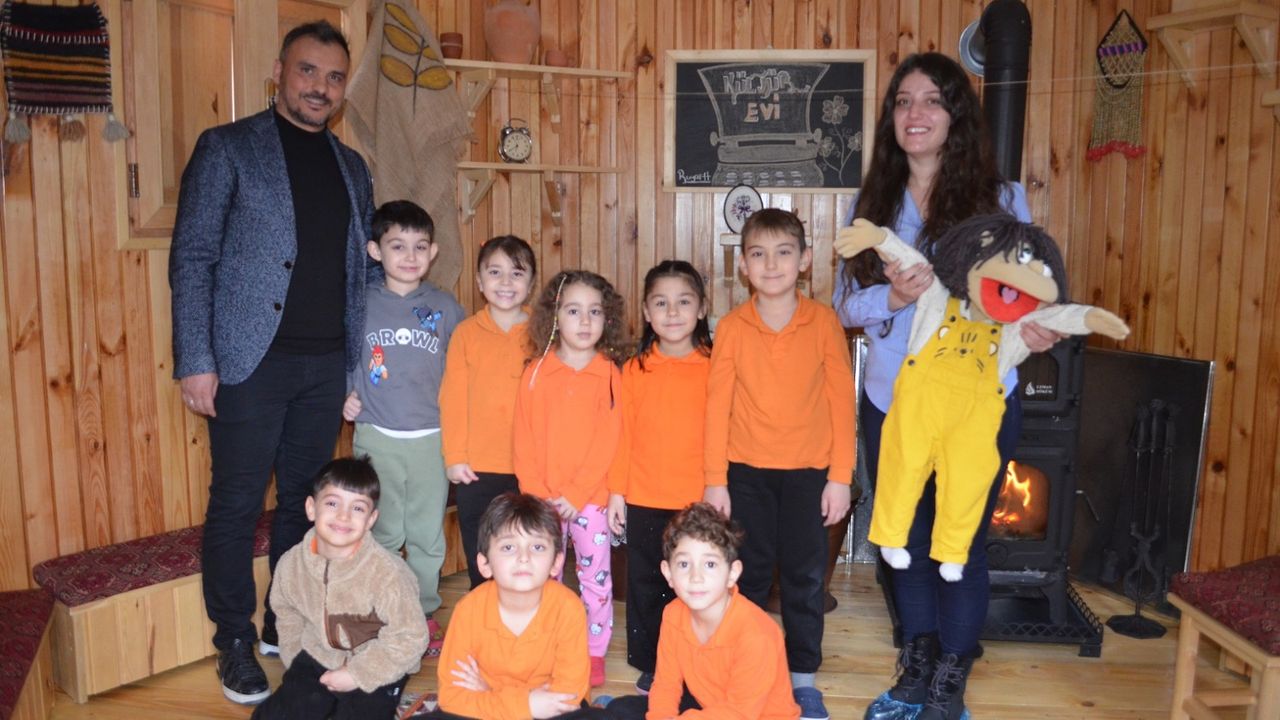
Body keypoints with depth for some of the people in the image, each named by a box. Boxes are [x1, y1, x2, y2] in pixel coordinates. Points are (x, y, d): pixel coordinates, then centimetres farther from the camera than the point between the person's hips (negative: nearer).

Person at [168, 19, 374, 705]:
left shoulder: (352, 167, 13)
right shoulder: (226, 148, -1)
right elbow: (191, 258, -5)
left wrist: (358, 365, 10)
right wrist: (196, 361, -12)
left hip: (326, 365, 5)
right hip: (250, 361, -4)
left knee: (304, 500, 13)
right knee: (237, 505, 4)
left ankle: (289, 624, 28)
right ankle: (235, 642, 20)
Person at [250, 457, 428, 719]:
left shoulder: (386, 572, -26)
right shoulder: (291, 563, -10)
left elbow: (410, 638, -20)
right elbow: (287, 615, 10)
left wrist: (358, 675, -17)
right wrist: (296, 663, 6)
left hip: (376, 671, -4)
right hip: (317, 660, 5)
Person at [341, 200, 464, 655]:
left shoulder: (445, 308, 3)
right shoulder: (360, 303, 1)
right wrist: (345, 396, -2)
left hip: (431, 438, 1)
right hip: (376, 437, -1)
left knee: (428, 535, 9)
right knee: (382, 535, 9)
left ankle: (425, 613, 24)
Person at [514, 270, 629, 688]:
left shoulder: (609, 374, -4)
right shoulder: (535, 374, 0)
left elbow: (607, 442, -8)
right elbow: (524, 442, 0)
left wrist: (574, 496, -13)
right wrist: (538, 497, -9)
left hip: (591, 497, -1)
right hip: (542, 500, 1)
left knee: (596, 575, 7)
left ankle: (594, 653, 21)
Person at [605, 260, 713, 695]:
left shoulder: (713, 367, -3)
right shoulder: (635, 369, 1)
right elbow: (623, 435, 2)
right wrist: (616, 493, 1)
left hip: (698, 500, -1)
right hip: (643, 501, 1)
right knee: (647, 585, 12)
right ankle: (649, 665, 27)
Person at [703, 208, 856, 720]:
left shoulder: (824, 322, -5)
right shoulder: (732, 327, -5)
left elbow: (842, 399, -3)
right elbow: (717, 404, -4)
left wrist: (840, 476, -5)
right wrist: (715, 480, -4)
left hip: (809, 471, 0)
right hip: (747, 471, 0)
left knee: (805, 576, 9)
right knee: (749, 573, 12)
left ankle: (803, 676, 26)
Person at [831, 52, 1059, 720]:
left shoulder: (1000, 198, -4)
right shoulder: (871, 203, 3)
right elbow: (845, 304, -1)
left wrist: (1029, 324, -23)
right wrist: (894, 297, -21)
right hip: (891, 403, 3)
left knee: (961, 543, 8)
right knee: (905, 539, 15)